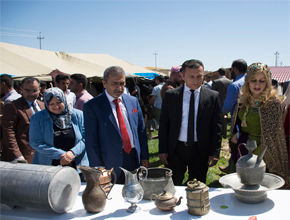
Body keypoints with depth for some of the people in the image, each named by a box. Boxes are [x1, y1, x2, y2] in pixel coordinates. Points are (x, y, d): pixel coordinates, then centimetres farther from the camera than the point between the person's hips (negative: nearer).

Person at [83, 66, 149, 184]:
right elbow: (91, 141, -7)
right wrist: (98, 169, -9)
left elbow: (141, 131, 12)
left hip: (135, 160, 4)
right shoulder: (92, 106, -7)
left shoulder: (133, 101, 7)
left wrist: (144, 157, 7)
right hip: (111, 165, -4)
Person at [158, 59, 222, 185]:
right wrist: (162, 150, -2)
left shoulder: (212, 96, -1)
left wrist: (215, 152, -4)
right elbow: (164, 124, 3)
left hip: (200, 151, 0)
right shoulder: (171, 95, 0)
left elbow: (216, 127, 1)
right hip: (175, 150, 0)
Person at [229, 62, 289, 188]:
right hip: (241, 150, 5)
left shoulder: (273, 102, -13)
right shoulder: (243, 99, 4)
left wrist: (256, 154, -16)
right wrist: (234, 134, 1)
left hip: (260, 153, -5)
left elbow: (272, 135, -13)